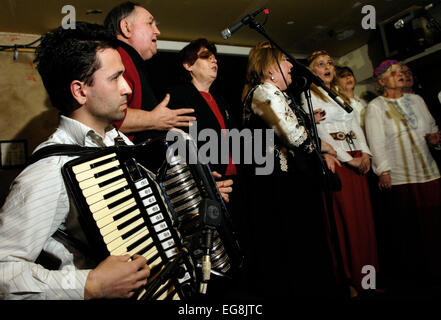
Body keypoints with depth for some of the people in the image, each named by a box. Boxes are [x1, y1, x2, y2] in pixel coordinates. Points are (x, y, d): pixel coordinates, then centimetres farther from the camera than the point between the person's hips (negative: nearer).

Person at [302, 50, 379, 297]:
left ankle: (365, 277, 17)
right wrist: (348, 159, -12)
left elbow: (355, 124, 17)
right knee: (345, 219, -6)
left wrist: (365, 152, 0)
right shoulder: (308, 95, 1)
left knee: (364, 216, 6)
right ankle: (349, 280, 6)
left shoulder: (341, 95, 23)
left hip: (357, 158, 7)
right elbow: (319, 132, -10)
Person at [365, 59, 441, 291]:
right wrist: (383, 171, -16)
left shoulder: (416, 100, 15)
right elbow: (376, 142, -8)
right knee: (405, 231, 2)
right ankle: (408, 278, 18)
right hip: (399, 178, -5)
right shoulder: (375, 107, 0)